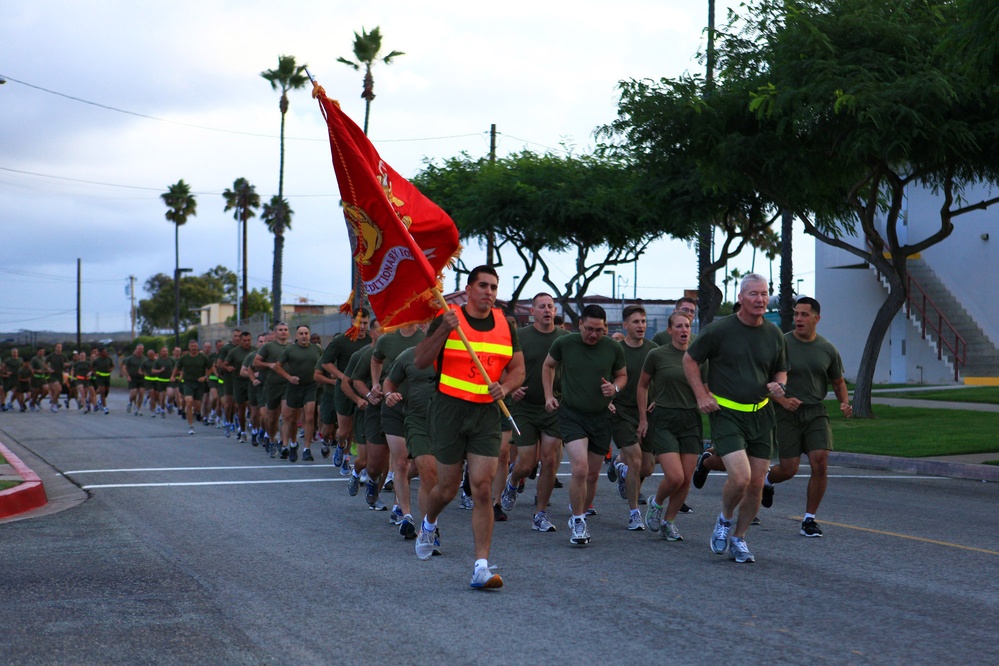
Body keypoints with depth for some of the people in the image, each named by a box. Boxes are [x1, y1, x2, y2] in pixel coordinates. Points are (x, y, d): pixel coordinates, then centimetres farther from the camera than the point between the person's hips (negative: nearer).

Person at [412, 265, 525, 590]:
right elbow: (420, 361, -7)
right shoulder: (448, 319, -2)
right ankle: (429, 524, 44)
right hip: (449, 409, -2)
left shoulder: (505, 325, 8)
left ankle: (481, 566, -7)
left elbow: (518, 369, 14)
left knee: (483, 488, -8)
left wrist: (505, 387, -7)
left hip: (487, 414, 2)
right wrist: (443, 330, -20)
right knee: (448, 488, 8)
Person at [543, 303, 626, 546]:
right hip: (571, 414, -3)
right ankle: (578, 521, -3)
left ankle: (580, 516, 32)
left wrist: (615, 387, -7)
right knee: (580, 469, -19)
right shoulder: (564, 343, -5)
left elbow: (622, 375, 15)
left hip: (601, 417, 3)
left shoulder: (613, 348, -1)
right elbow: (548, 366, 14)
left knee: (592, 475, 9)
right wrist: (549, 395, 5)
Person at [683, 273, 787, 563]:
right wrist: (702, 395, -6)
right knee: (740, 476, -19)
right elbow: (690, 359, 3)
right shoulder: (719, 330, -7)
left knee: (756, 484, 4)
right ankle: (725, 520, 12)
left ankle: (738, 538, 24)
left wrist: (778, 385, -2)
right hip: (726, 413, -5)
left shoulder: (774, 335, 6)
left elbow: (781, 370, 21)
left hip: (760, 415, 5)